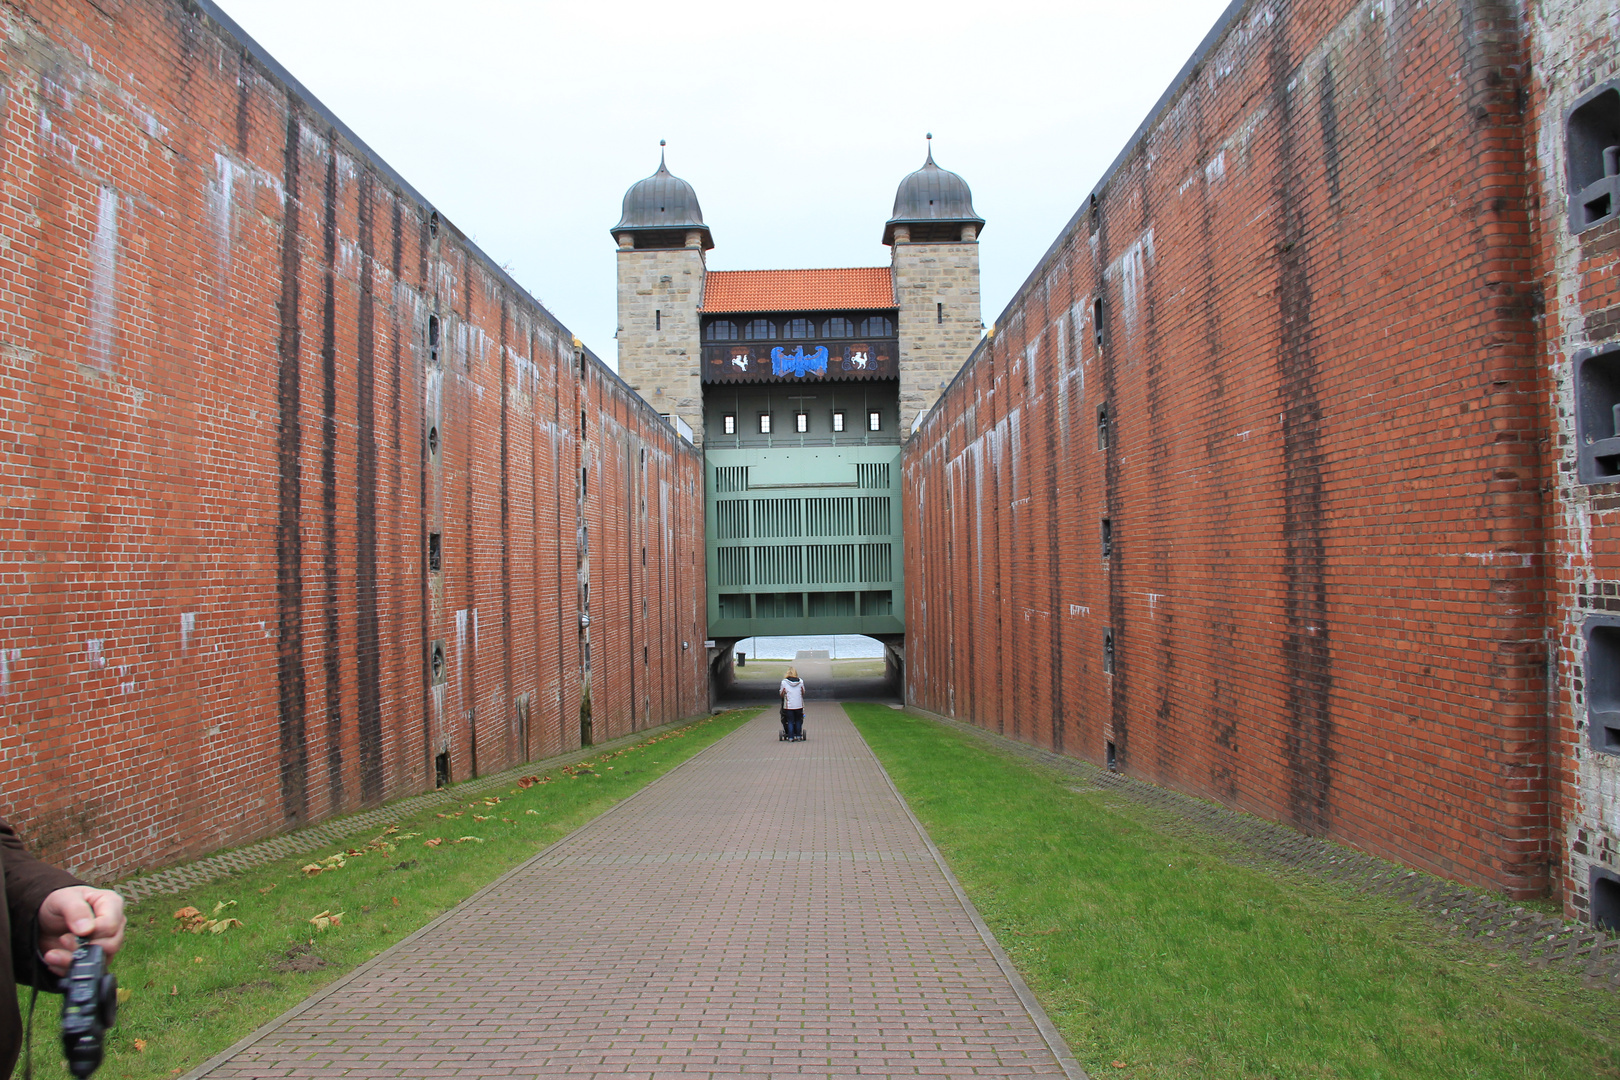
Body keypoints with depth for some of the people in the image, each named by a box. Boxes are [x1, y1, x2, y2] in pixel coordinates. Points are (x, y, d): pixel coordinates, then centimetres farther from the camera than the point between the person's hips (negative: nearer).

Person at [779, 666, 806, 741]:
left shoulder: (784, 682, -6)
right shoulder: (800, 681, -1)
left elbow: (781, 693, 1)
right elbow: (803, 692, 9)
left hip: (789, 705, -2)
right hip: (799, 705, 2)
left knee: (790, 721, 5)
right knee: (798, 720, 15)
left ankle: (791, 737, 5)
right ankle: (798, 735, 17)